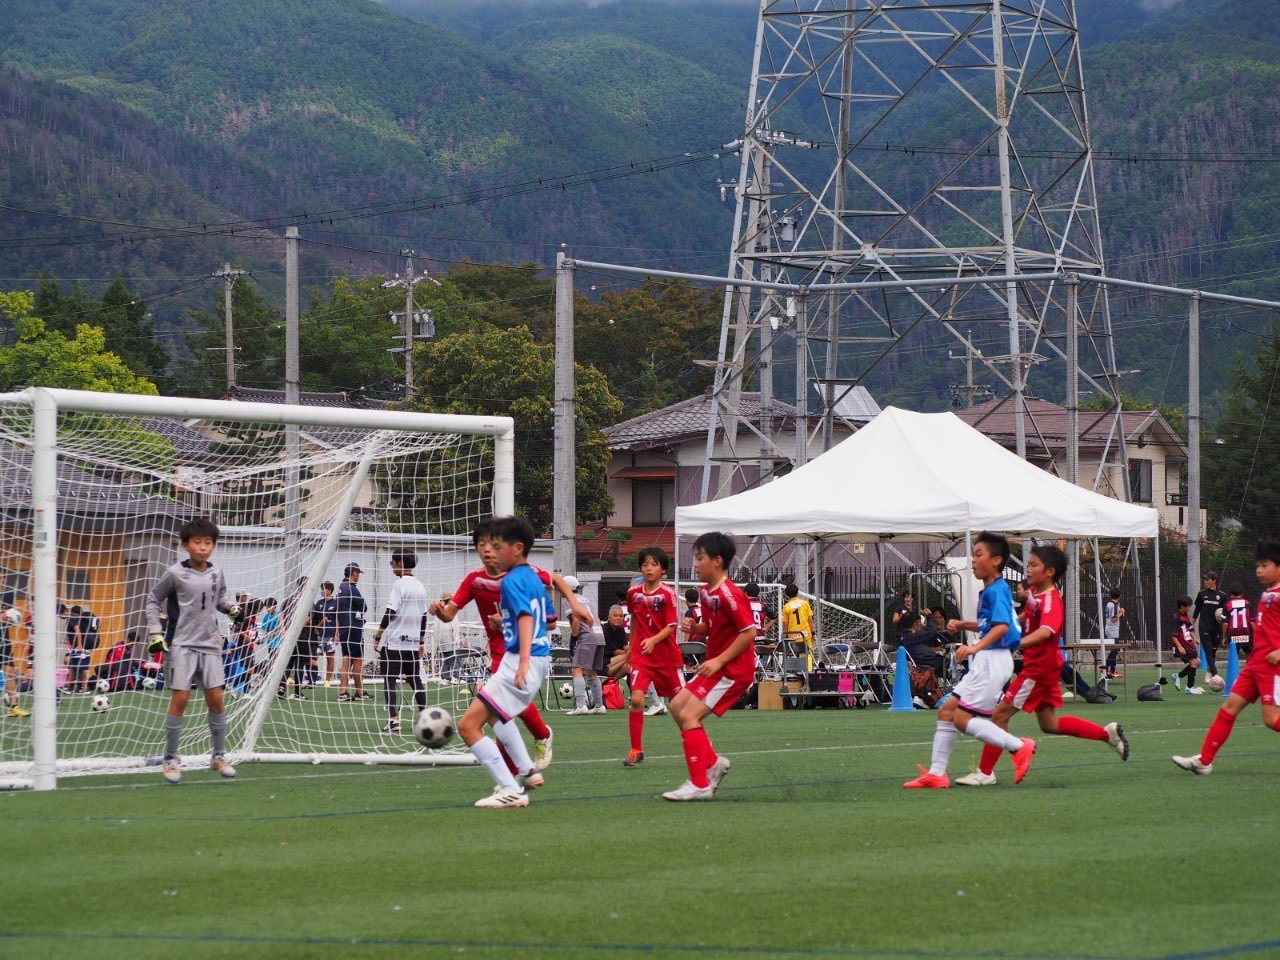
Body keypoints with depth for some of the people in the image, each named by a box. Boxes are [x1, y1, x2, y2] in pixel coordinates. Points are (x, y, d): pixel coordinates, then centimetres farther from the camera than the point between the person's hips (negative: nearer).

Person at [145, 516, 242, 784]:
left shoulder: (216, 574, 6)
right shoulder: (175, 573, -6)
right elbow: (153, 600, 3)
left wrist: (231, 608, 2)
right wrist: (155, 632, -5)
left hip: (209, 644, 4)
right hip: (181, 644, -4)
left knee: (216, 699, 2)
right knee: (180, 699, -7)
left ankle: (219, 756, 15)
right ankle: (170, 759, 2)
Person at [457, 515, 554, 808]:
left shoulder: (512, 581, -14)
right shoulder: (534, 578, 12)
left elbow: (526, 618, -28)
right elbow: (547, 618, 24)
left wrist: (523, 663, -38)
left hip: (519, 662, -10)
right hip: (541, 658, 10)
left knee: (468, 725, -12)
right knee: (494, 713, 36)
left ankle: (511, 791, -16)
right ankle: (528, 772, 38)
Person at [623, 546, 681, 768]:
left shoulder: (667, 594, -10)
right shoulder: (634, 593, 2)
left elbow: (671, 627, -14)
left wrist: (653, 640, -29)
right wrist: (631, 645, 26)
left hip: (667, 655, -2)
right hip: (641, 655, 2)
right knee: (636, 699, -15)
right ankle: (636, 751, -6)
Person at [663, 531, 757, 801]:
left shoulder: (729, 594, -20)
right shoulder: (707, 592, 9)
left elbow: (749, 632, -22)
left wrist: (720, 660, -22)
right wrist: (694, 628, -1)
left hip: (733, 670, -10)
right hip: (715, 666, 10)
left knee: (689, 715, -14)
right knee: (677, 706, 12)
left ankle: (699, 785, -11)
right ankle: (712, 763, 18)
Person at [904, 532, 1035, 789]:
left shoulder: (997, 589, -13)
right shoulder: (987, 591, 17)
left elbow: (1002, 626, -27)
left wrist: (976, 647, -38)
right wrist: (963, 625, 18)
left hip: (993, 659, -10)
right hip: (983, 662, 10)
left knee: (963, 719, -12)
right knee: (946, 711, 8)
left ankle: (1019, 747, -8)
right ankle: (936, 773, 9)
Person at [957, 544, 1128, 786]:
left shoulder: (1050, 600, -21)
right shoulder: (1033, 593, 7)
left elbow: (1045, 631, -41)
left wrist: (1017, 644, -54)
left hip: (1040, 669, -10)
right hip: (1039, 666, 10)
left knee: (1000, 715, -7)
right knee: (1050, 724, 19)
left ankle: (985, 773, -2)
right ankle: (1108, 733, 23)